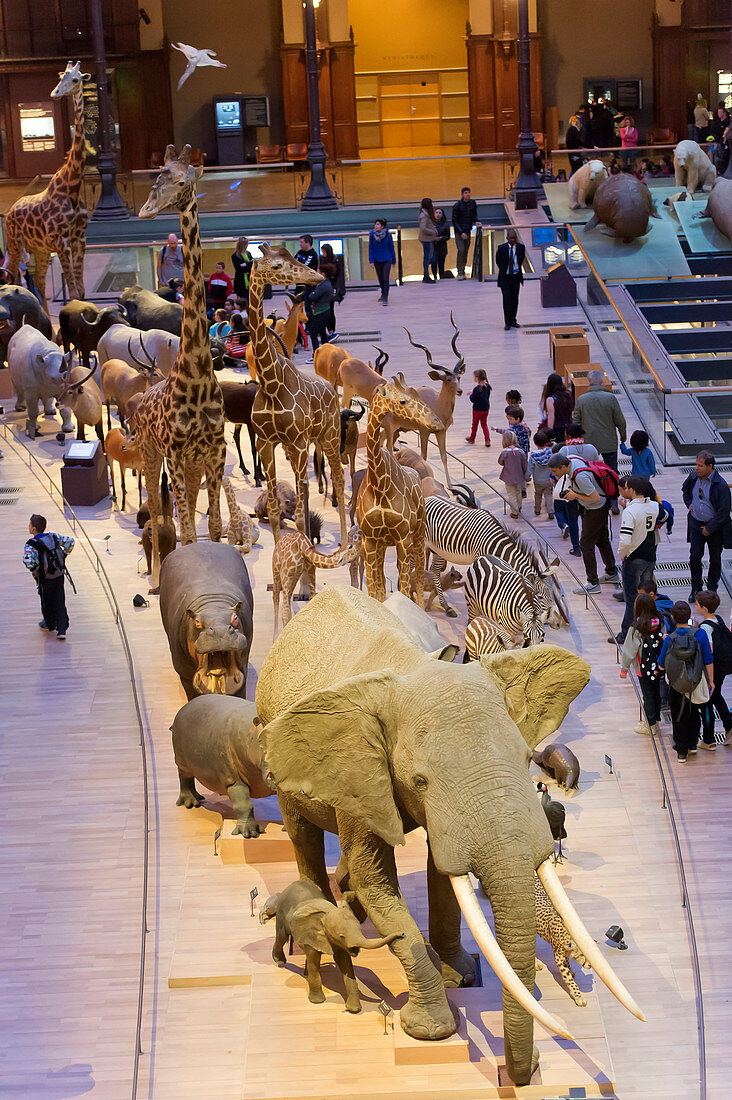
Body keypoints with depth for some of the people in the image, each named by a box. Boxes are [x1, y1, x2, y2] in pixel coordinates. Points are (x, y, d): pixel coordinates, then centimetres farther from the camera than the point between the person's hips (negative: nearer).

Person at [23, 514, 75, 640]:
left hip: (45, 579, -4)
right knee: (60, 603, 11)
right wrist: (64, 555, 9)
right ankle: (62, 630, 6)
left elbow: (27, 560, -36)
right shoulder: (53, 537, -3)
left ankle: (50, 625, 39)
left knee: (47, 602, 19)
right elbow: (69, 541, 1)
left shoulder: (31, 545, -20)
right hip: (60, 575, 4)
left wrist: (34, 569, -16)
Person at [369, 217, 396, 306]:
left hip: (387, 259, -2)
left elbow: (391, 248, -3)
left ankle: (385, 298, -6)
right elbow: (371, 248, -2)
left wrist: (394, 260, 4)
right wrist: (371, 261, -6)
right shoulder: (372, 235, -9)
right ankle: (383, 293, 38)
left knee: (385, 278, -11)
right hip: (377, 260, 2)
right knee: (380, 278, 14)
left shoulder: (388, 235, -13)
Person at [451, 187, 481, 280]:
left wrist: (476, 222, -7)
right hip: (459, 231, -5)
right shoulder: (457, 205, -11)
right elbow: (454, 221, -10)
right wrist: (461, 233, -18)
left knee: (466, 251, 5)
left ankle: (463, 271, 14)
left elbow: (474, 216, 15)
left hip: (467, 230, 5)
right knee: (461, 250, -14)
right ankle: (459, 272, -9)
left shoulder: (473, 203, 4)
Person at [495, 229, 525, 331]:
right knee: (507, 299, -9)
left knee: (515, 299, 8)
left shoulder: (521, 247, -5)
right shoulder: (501, 248, -12)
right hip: (505, 278, -3)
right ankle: (507, 323, -4)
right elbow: (498, 261, 5)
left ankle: (513, 321, 21)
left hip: (516, 277, 3)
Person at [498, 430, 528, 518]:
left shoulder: (504, 453, -22)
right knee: (518, 493, 24)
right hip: (519, 477, 3)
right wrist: (526, 476, 8)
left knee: (511, 495, 11)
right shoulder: (520, 452, -15)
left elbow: (500, 462, -4)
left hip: (509, 478, -3)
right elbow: (525, 465, -5)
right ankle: (518, 509, 41)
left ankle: (515, 512, 16)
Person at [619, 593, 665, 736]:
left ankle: (651, 725, 16)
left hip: (644, 669, -5)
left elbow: (629, 649, -15)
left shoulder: (636, 628, -21)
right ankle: (656, 721, 32)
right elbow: (663, 642, 3)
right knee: (656, 693, 18)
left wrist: (624, 668, -4)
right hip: (658, 667, 5)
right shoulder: (659, 624, -5)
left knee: (648, 695, 6)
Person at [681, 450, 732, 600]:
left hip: (715, 526, -3)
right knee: (695, 556, -4)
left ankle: (712, 588, 28)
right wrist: (689, 504, 6)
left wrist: (709, 528, -15)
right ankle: (696, 589, 11)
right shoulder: (693, 477, -3)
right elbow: (685, 489, 22)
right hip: (696, 524, 3)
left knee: (715, 559, 10)